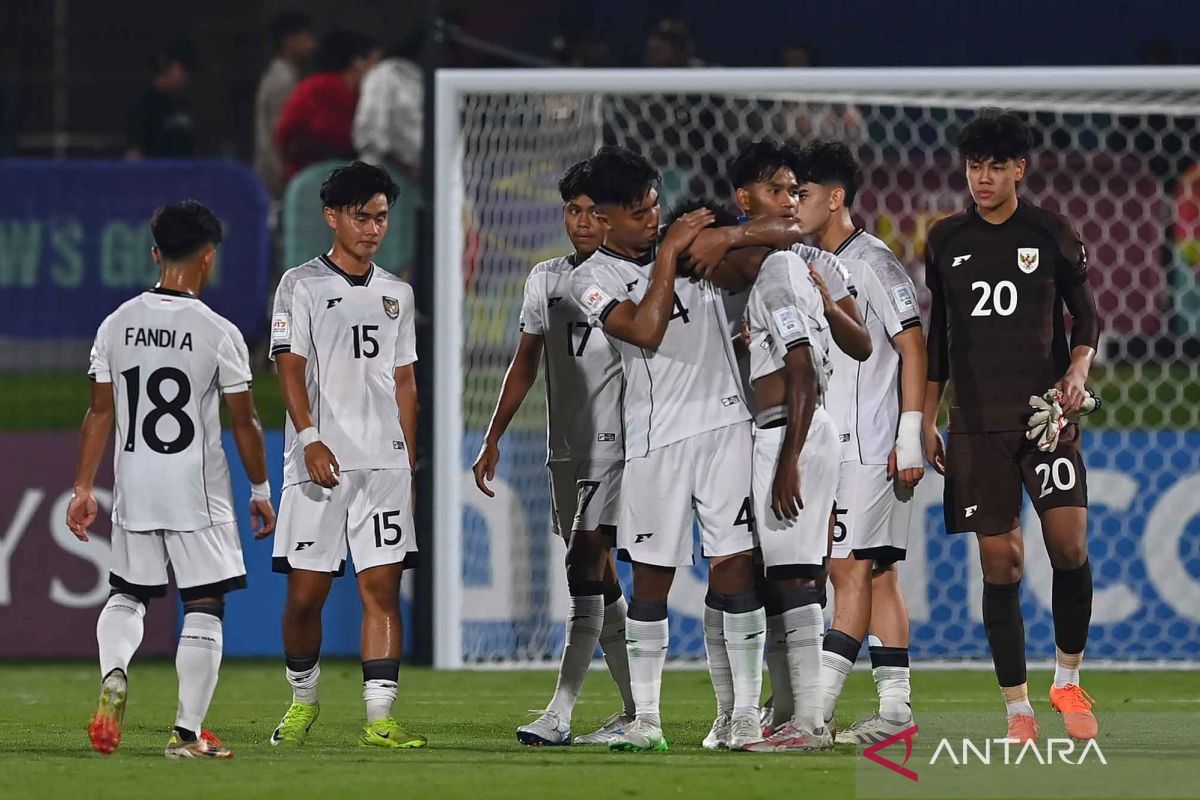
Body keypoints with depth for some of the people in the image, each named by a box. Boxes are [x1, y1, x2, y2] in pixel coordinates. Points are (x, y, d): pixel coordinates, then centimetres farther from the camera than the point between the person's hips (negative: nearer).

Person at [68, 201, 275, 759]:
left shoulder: (117, 325, 1)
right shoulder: (219, 333, -10)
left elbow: (100, 413, 3)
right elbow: (245, 423, -5)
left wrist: (84, 489, 9)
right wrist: (261, 492, 6)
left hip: (134, 489, 4)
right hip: (198, 492, -4)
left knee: (126, 595, 19)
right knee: (203, 608, 5)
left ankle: (114, 672, -10)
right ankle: (188, 731, 3)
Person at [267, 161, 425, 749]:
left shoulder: (395, 293, 16)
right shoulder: (302, 286, 2)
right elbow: (290, 366, -7)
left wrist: (409, 467, 15)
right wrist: (310, 437, -21)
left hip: (384, 461, 3)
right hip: (319, 459, -3)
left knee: (383, 587, -7)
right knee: (305, 593, -1)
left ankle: (379, 718, -10)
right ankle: (303, 700, 21)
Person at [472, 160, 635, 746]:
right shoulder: (545, 279, 13)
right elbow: (525, 363, 19)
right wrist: (492, 439, 15)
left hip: (617, 442, -6)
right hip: (565, 449, 6)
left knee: (586, 564, -16)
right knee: (598, 581, 7)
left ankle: (559, 714, -21)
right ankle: (635, 713, 14)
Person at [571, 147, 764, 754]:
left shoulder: (690, 242, 11)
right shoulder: (594, 279, -1)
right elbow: (646, 331, -18)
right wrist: (669, 255, -11)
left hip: (724, 422, 3)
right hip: (654, 436, -3)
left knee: (733, 564, -3)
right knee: (652, 576, 1)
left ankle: (744, 714, -2)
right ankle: (646, 719, 8)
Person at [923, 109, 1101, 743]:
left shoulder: (1052, 234, 3)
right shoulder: (945, 240, 9)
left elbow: (1086, 315, 10)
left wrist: (1078, 367, -10)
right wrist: (926, 419, 13)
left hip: (1045, 413, -1)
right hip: (977, 423, 1)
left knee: (1069, 544, -14)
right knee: (999, 562, -2)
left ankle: (1067, 680, 6)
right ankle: (1017, 709, 3)